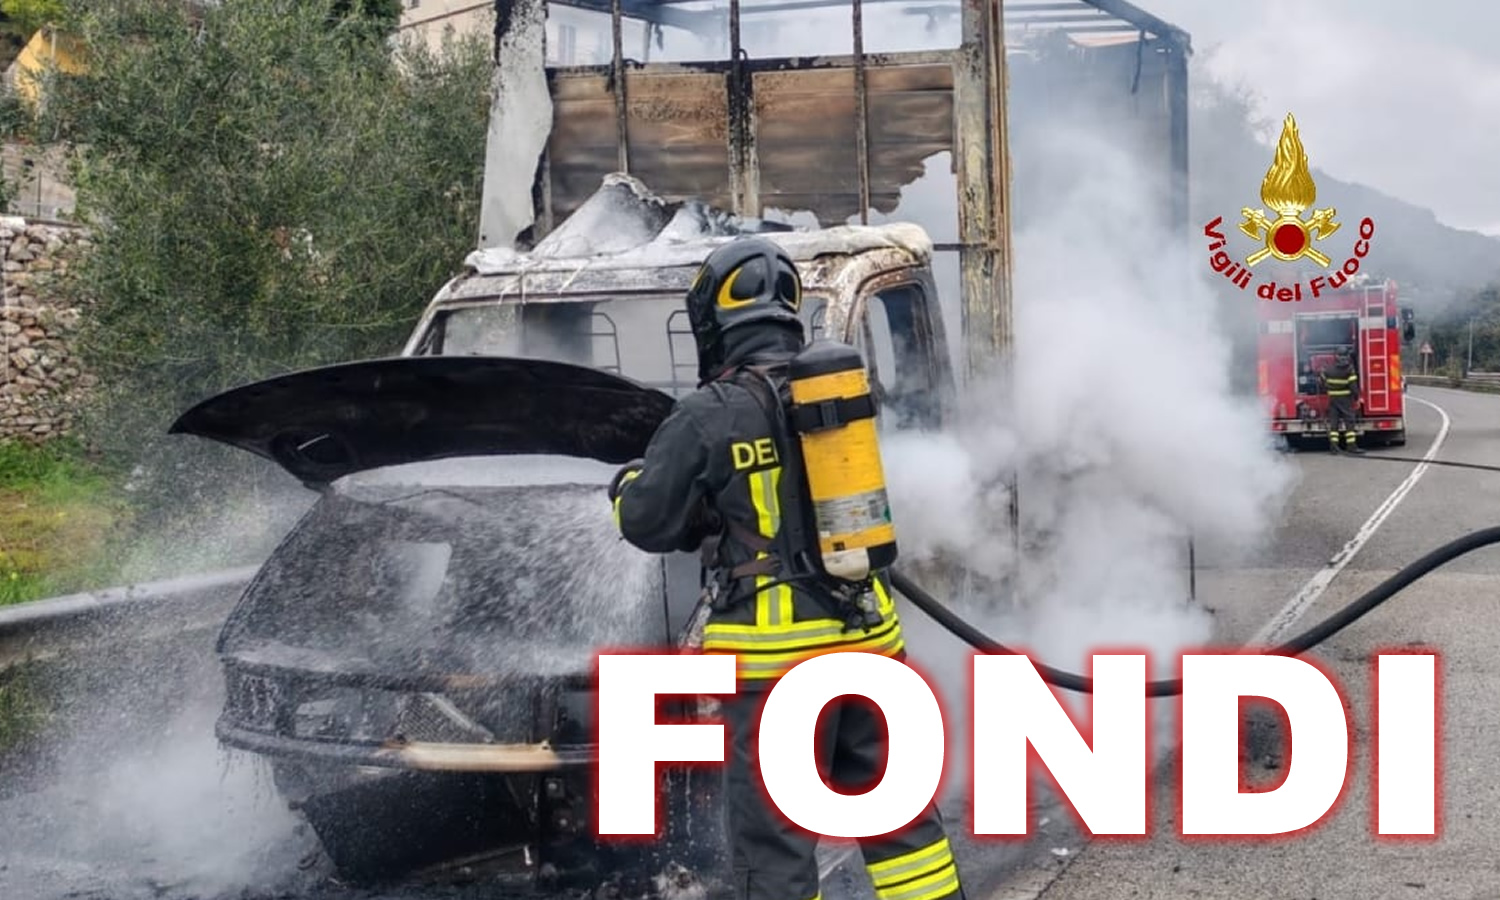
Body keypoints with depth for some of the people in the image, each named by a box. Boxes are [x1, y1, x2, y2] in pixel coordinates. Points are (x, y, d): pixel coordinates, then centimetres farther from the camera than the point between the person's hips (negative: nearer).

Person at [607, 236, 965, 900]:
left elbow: (648, 522, -3)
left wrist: (627, 483, 21)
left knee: (773, 832, 2)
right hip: (865, 631, 6)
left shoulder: (707, 416, -11)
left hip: (776, 647, -6)